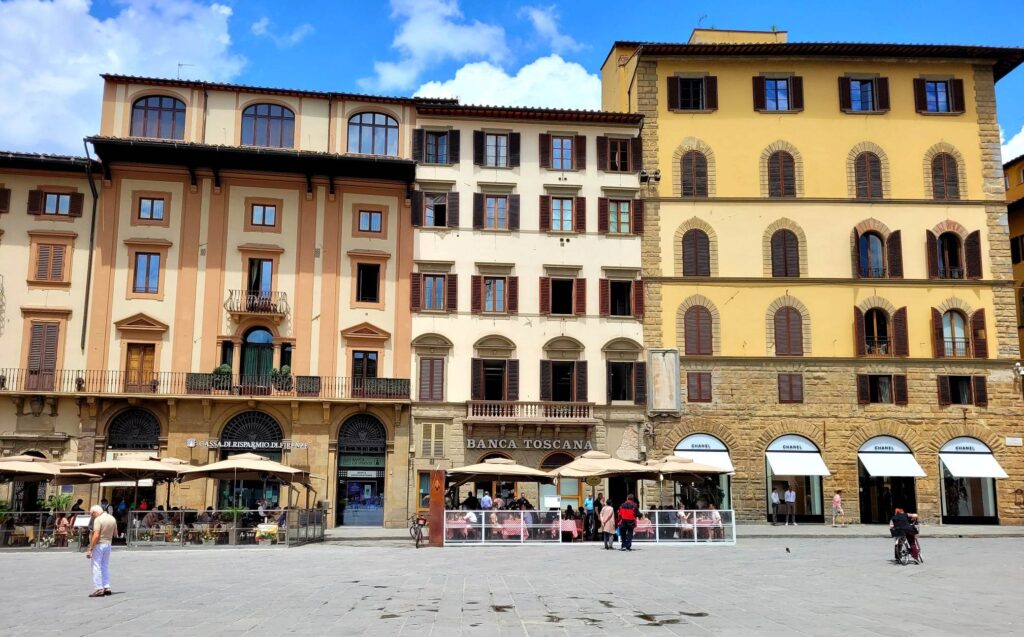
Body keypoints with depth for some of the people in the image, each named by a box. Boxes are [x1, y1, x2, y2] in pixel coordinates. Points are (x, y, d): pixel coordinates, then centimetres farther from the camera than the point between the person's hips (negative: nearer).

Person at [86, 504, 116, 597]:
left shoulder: (98, 519, -16)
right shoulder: (112, 518, 7)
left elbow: (96, 535, -23)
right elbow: (115, 533, 15)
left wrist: (90, 549, -21)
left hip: (99, 545, -7)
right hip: (108, 544, 7)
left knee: (96, 567, -1)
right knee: (105, 566, 15)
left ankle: (99, 589, -3)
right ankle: (107, 587, 16)